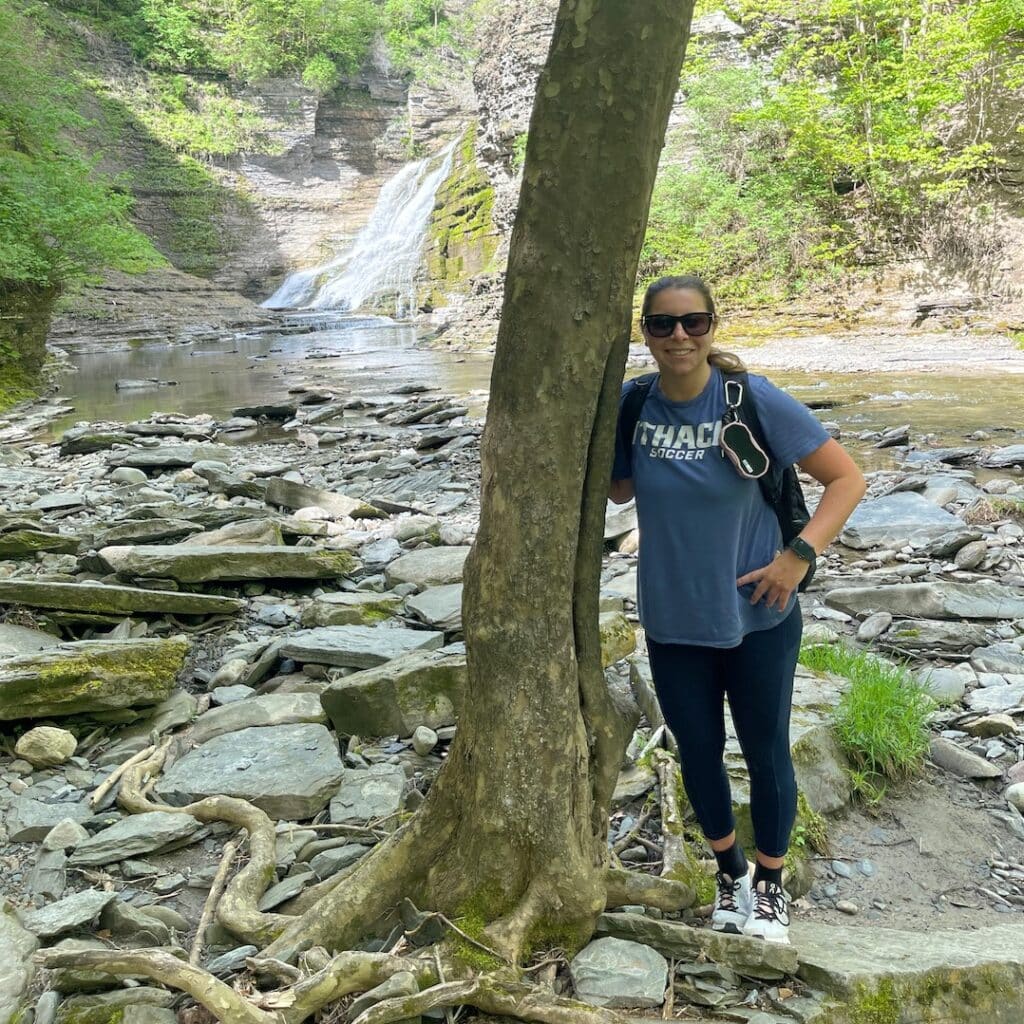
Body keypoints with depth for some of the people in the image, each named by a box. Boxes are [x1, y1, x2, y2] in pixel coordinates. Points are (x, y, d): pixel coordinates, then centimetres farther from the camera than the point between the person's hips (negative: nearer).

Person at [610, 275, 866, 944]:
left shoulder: (755, 401, -16)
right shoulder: (632, 405, -7)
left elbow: (847, 477, -10)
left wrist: (801, 554, -19)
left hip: (757, 618, -2)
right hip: (672, 620, 3)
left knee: (765, 752, 12)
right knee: (698, 751, 17)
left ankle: (771, 884, 38)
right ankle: (731, 870, 44)